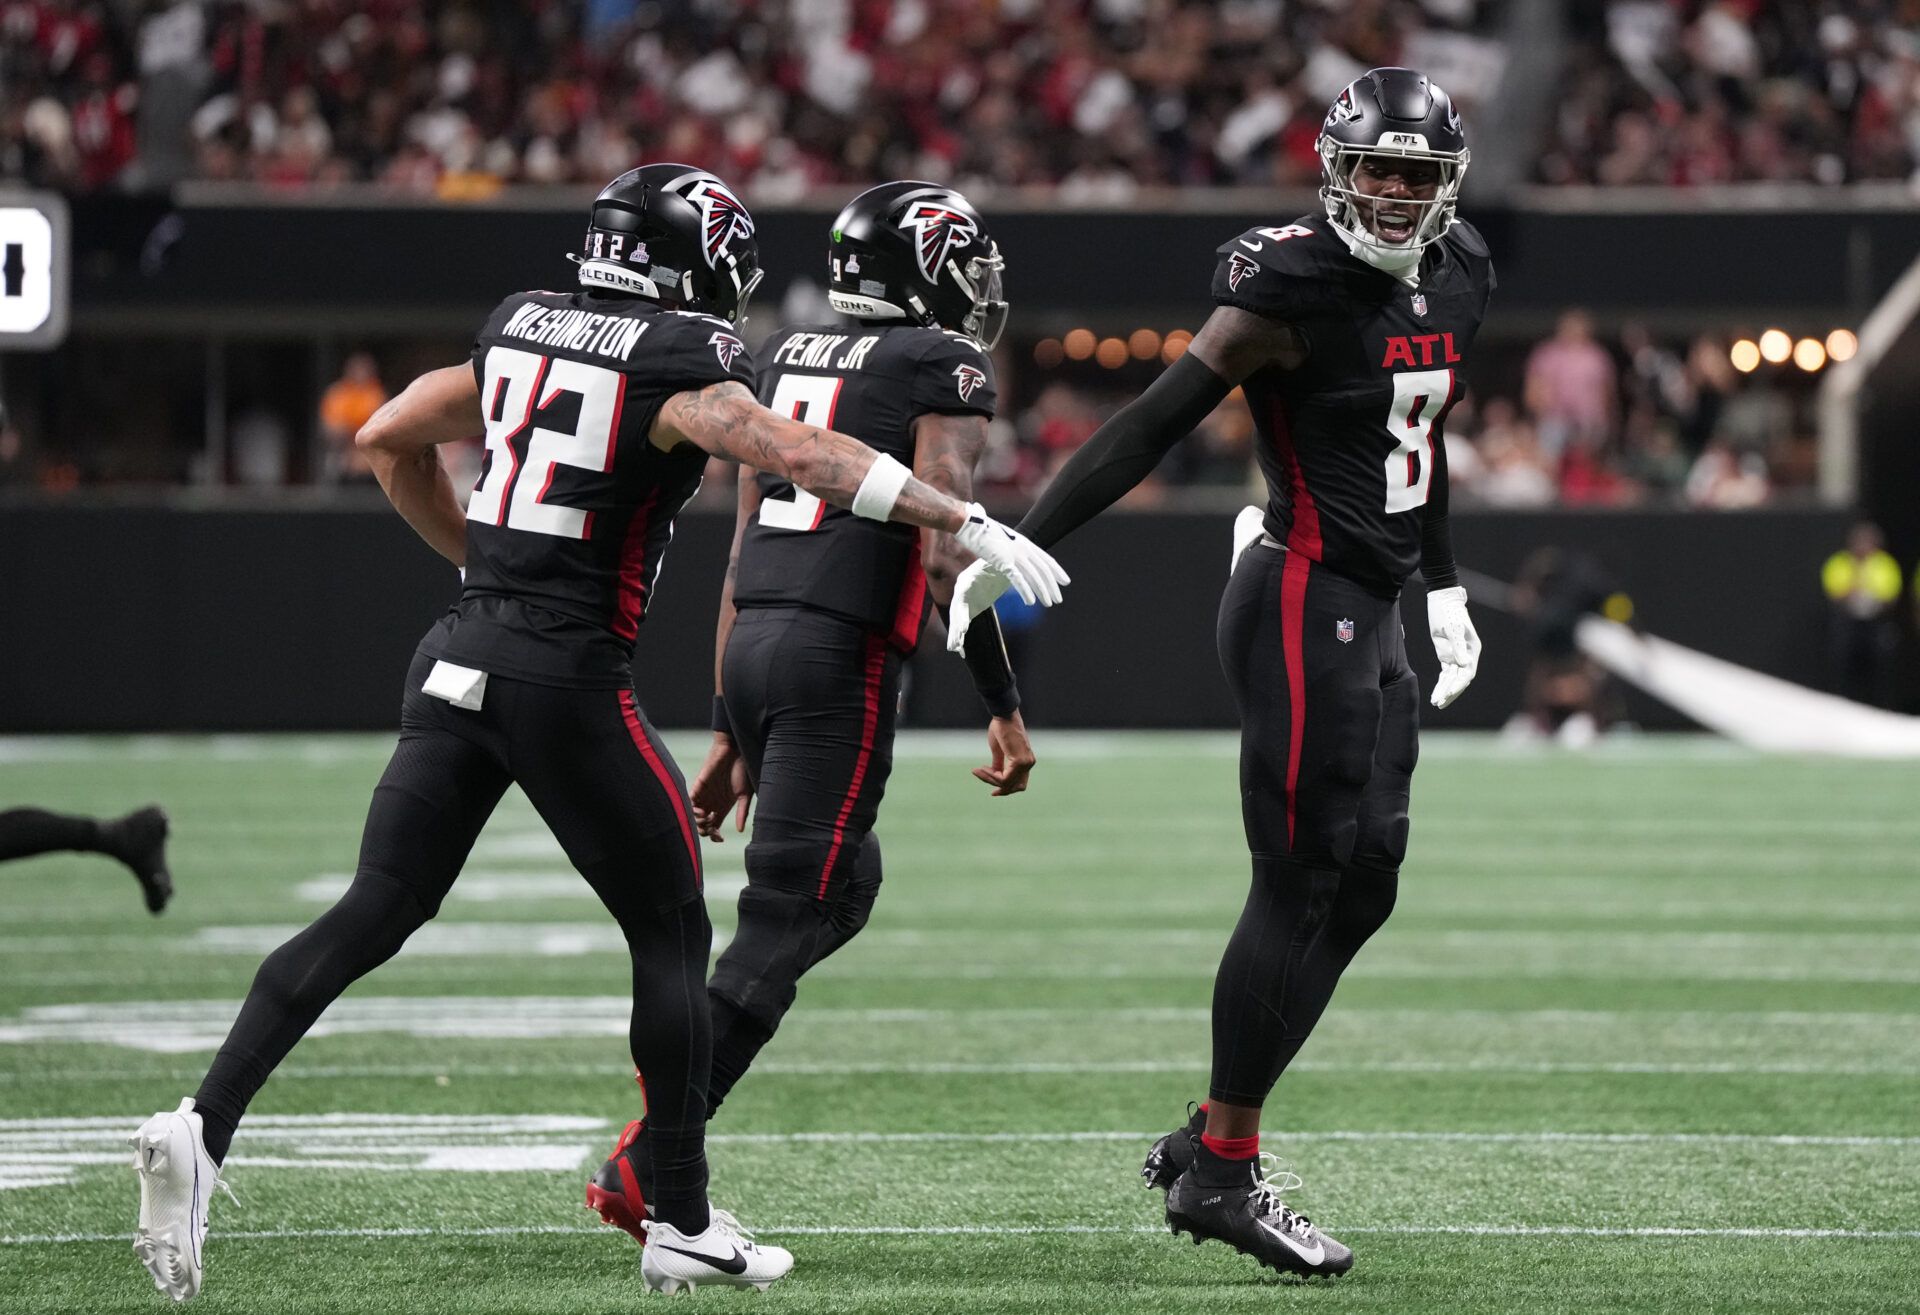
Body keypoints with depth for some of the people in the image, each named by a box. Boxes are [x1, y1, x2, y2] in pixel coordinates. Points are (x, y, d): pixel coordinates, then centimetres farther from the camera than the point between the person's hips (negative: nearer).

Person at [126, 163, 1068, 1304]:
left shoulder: (522, 331, 14)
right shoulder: (677, 366, -7)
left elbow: (390, 441, 23)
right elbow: (800, 454, -21)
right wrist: (973, 525, -20)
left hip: (462, 656, 6)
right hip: (570, 682, -6)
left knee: (375, 913, 6)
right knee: (673, 938, 7)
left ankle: (204, 1126, -9)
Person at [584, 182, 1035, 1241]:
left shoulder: (790, 357, 20)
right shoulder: (944, 369, -2)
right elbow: (944, 549, -13)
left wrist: (730, 731, 23)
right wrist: (1005, 707, -7)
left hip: (754, 641, 8)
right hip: (842, 657, -8)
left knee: (842, 887, 18)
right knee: (786, 919, -5)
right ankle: (643, 1170, -10)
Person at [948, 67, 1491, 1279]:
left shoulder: (1459, 282, 9)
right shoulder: (1295, 290, -16)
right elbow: (1155, 424, -18)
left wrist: (1446, 590, 30)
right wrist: (1026, 543, -23)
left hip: (1371, 616, 9)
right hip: (1304, 604, -9)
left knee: (1364, 884, 8)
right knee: (1301, 883, -7)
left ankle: (1208, 1141, 16)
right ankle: (1224, 1172, 2)